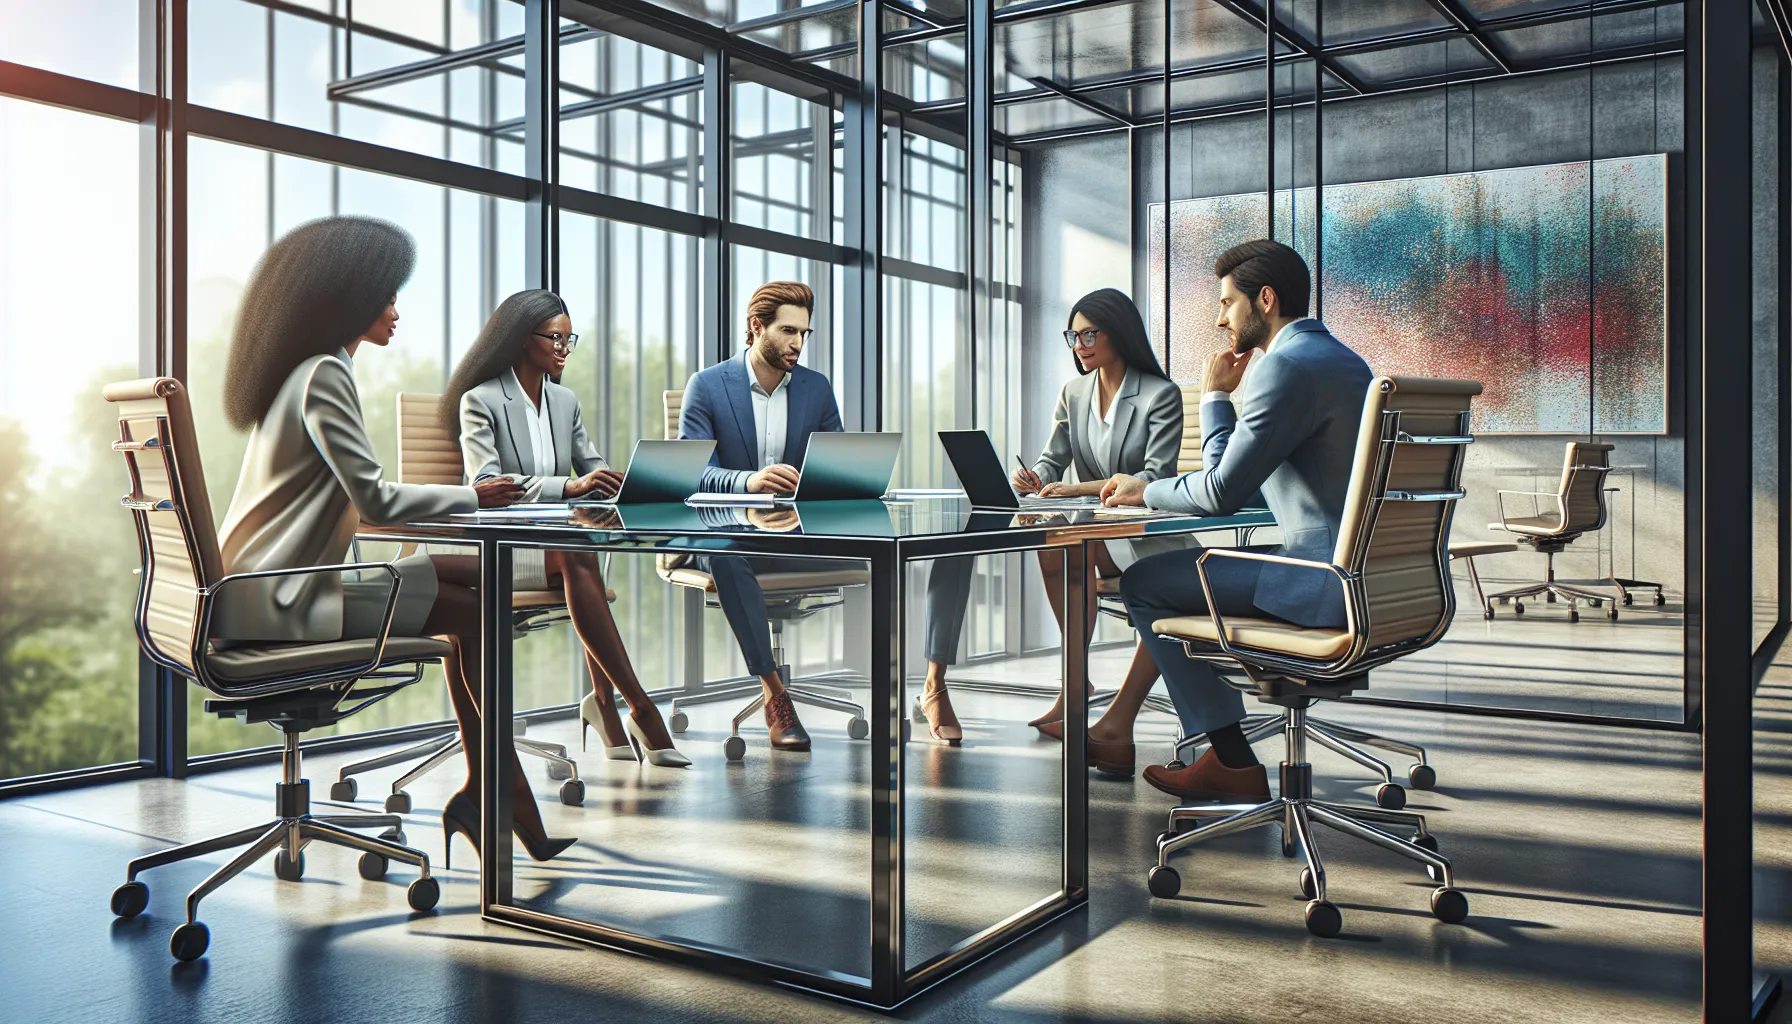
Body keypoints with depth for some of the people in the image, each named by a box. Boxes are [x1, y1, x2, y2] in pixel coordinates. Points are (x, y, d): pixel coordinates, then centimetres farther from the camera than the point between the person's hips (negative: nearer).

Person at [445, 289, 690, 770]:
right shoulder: (480, 401, -3)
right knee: (577, 560, -35)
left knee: (580, 563, -33)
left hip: (558, 540, 5)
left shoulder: (566, 401, 17)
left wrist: (620, 483, -10)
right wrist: (569, 487, -28)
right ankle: (638, 706, -37)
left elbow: (593, 469, 16)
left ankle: (605, 699, -32)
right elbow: (484, 486, -16)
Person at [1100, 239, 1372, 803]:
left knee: (1145, 581, -4)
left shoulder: (1288, 364, -16)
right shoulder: (1338, 357, 19)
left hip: (1328, 584, -11)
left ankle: (1234, 763, 6)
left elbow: (1222, 493, -15)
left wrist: (1215, 398, 0)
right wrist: (1149, 485, 16)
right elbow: (1240, 477, 22)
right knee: (1195, 566, 26)